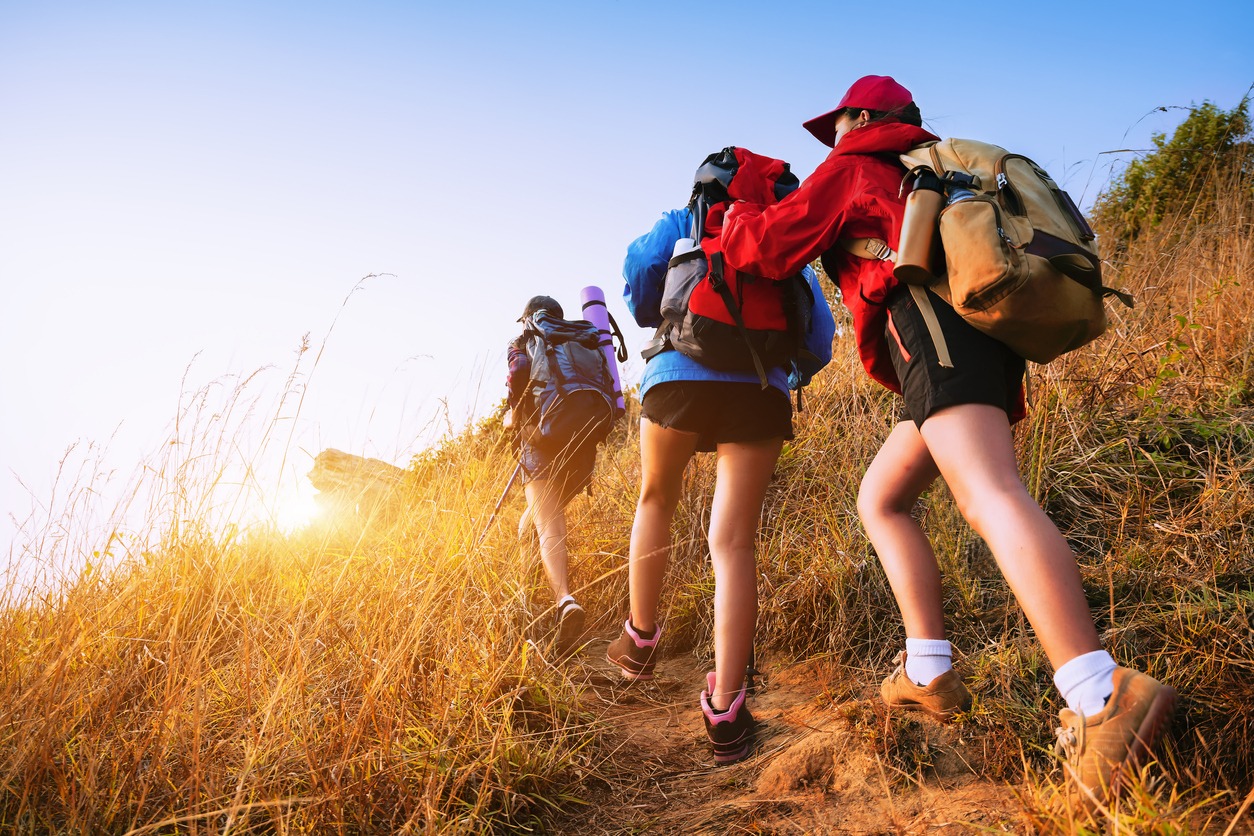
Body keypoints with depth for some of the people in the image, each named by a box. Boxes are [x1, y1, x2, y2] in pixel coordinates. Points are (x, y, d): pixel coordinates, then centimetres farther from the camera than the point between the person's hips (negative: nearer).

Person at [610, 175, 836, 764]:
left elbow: (640, 263, 4)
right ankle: (725, 711, -10)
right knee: (734, 544, -3)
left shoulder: (684, 221, 22)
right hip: (761, 391, 1)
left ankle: (641, 638, 28)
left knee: (655, 502, 24)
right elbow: (819, 338, 19)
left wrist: (650, 318, 22)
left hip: (680, 373, -1)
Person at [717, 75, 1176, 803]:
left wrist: (735, 218, 27)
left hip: (932, 322, -9)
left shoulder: (853, 168, 14)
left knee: (988, 494, -27)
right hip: (989, 340, 9)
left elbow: (773, 244, 7)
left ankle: (1105, 696, -42)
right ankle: (930, 673, 5)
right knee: (880, 498, 14)